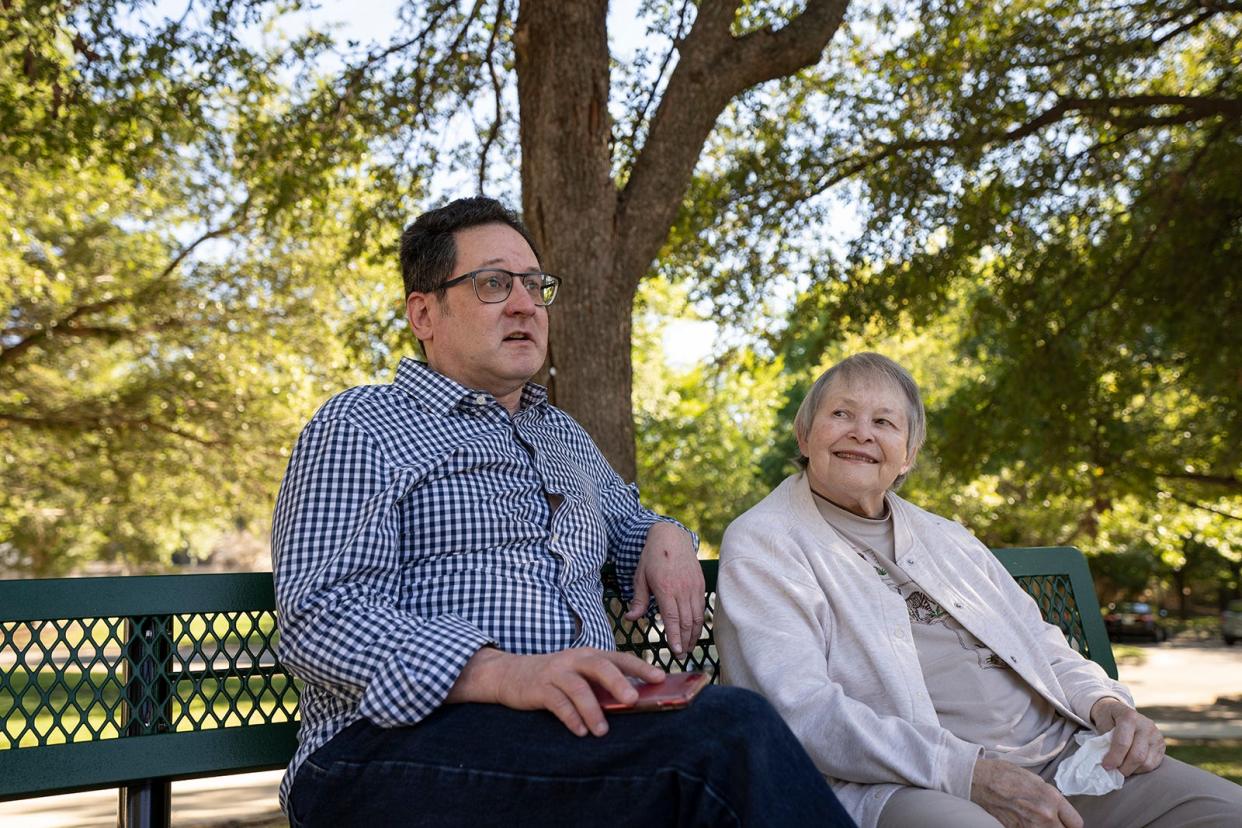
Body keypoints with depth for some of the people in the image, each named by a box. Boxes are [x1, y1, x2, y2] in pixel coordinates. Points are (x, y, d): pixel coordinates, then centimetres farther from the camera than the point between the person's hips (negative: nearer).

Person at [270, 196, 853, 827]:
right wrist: (503, 673, -26)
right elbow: (317, 617, -9)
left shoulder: (565, 437, 27)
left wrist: (666, 539, 17)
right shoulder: (360, 426, 4)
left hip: (576, 731, 7)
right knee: (731, 732, -32)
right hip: (405, 741, -6)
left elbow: (627, 523, 45)